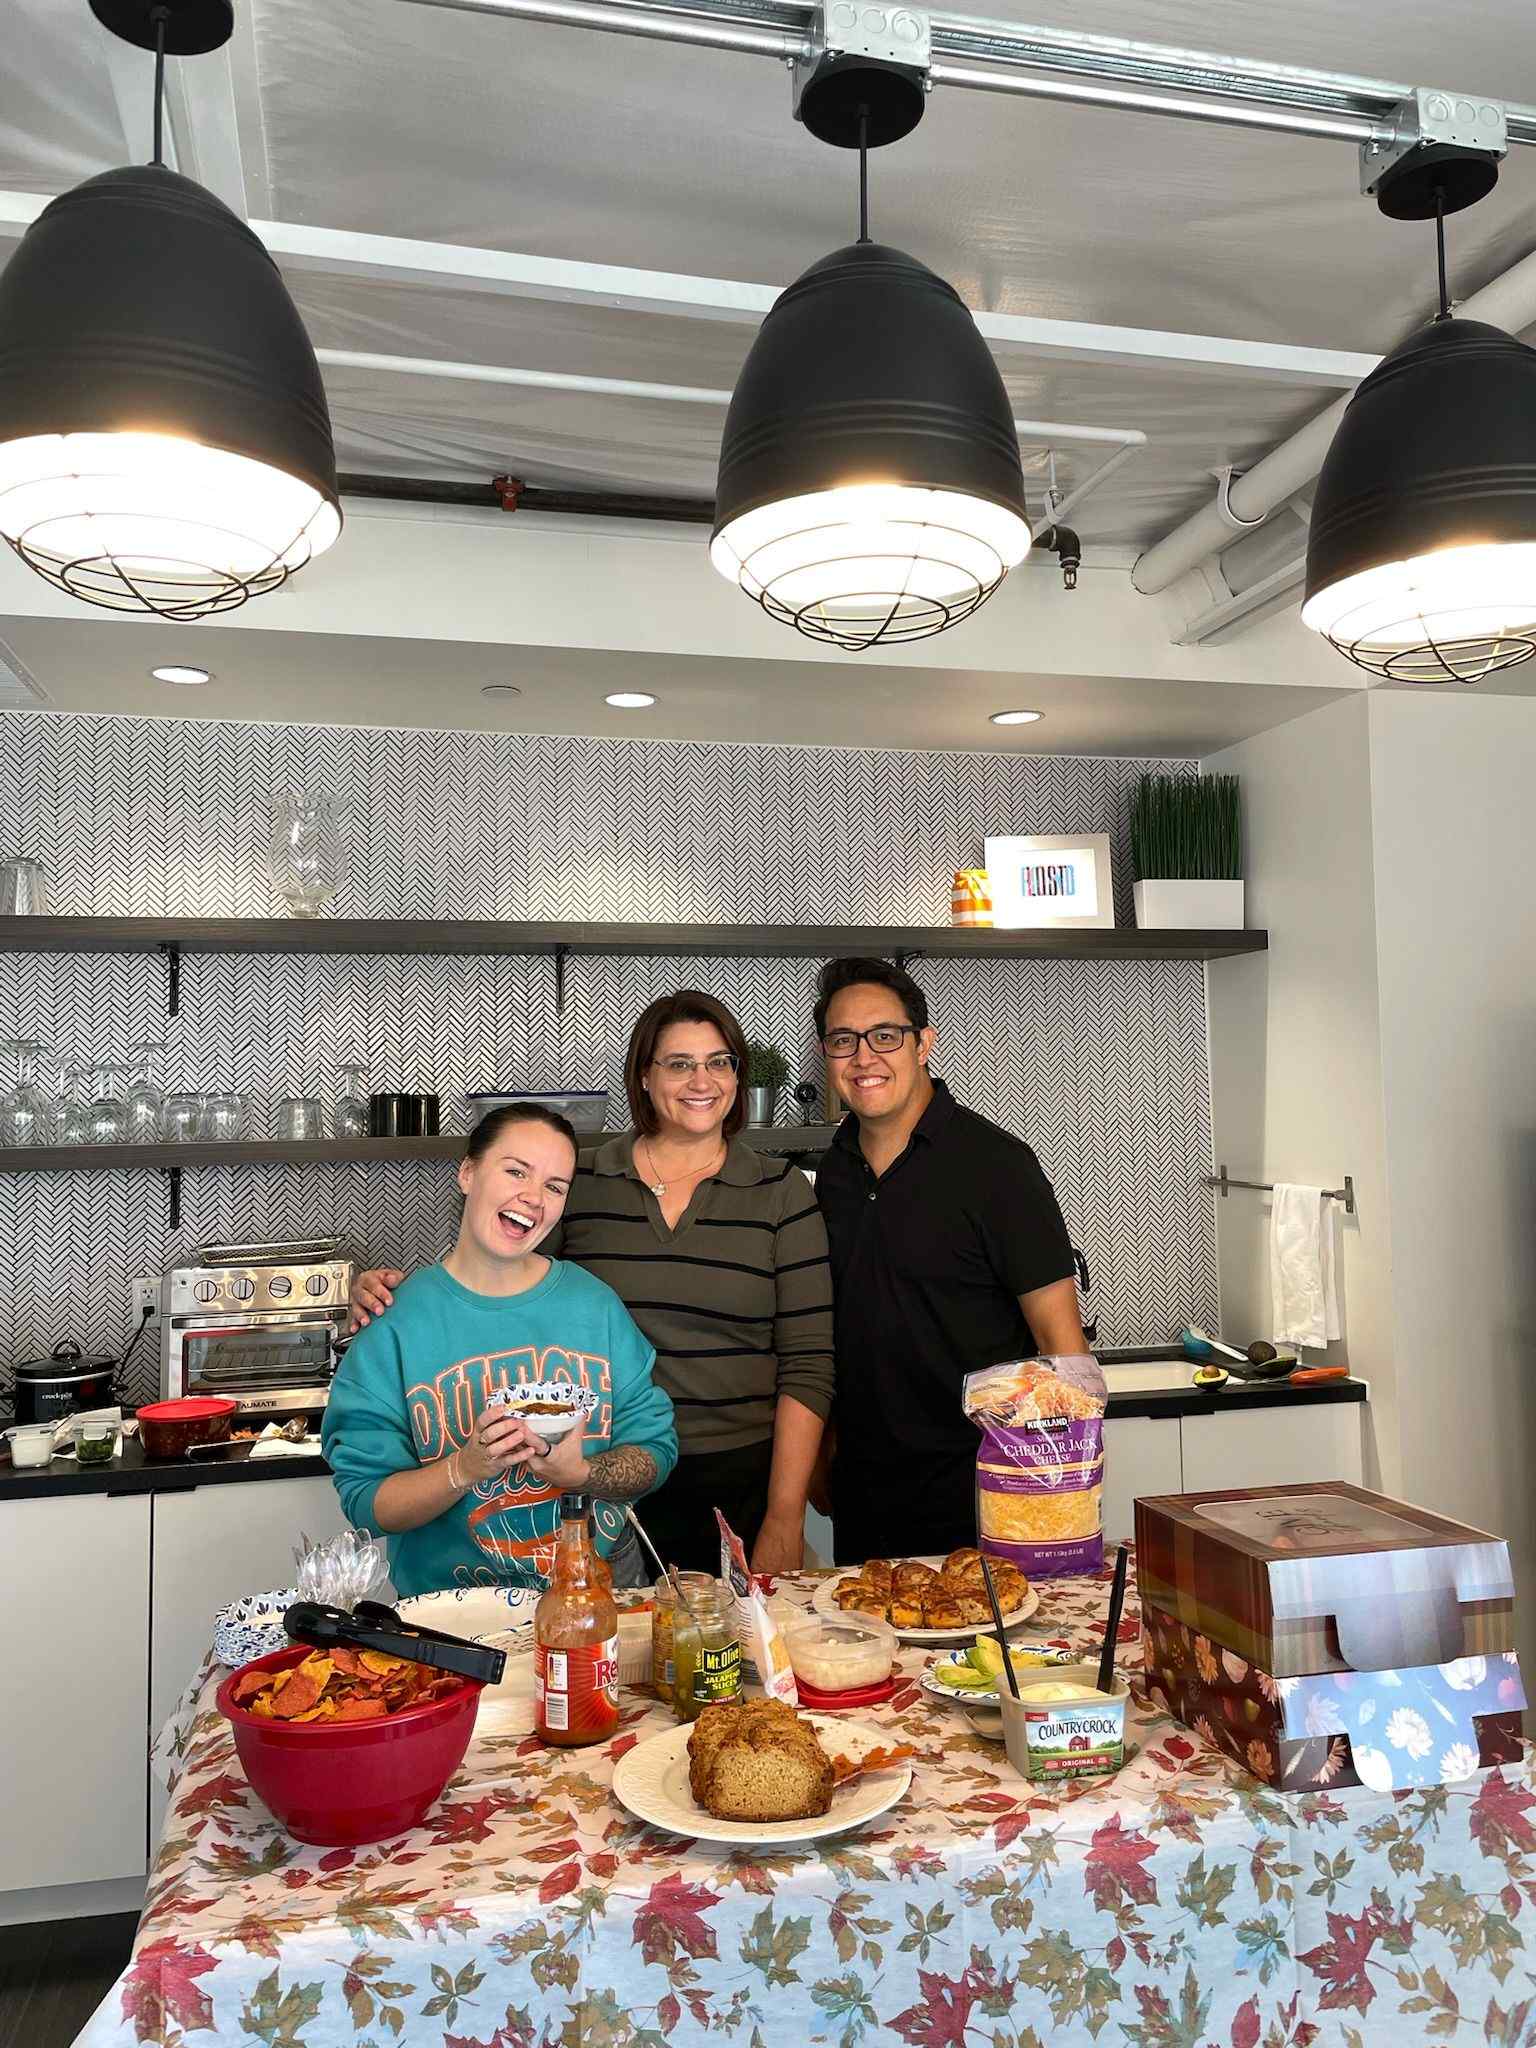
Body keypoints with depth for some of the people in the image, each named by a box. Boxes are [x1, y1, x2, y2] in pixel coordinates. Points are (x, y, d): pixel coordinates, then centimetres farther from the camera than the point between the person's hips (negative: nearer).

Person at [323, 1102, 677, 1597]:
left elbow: (655, 1450, 5)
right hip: (456, 1606, -2)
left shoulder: (595, 1304, 3)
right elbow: (365, 1503, -5)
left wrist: (580, 1474, -14)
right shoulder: (395, 1321, -5)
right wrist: (466, 1468, -21)